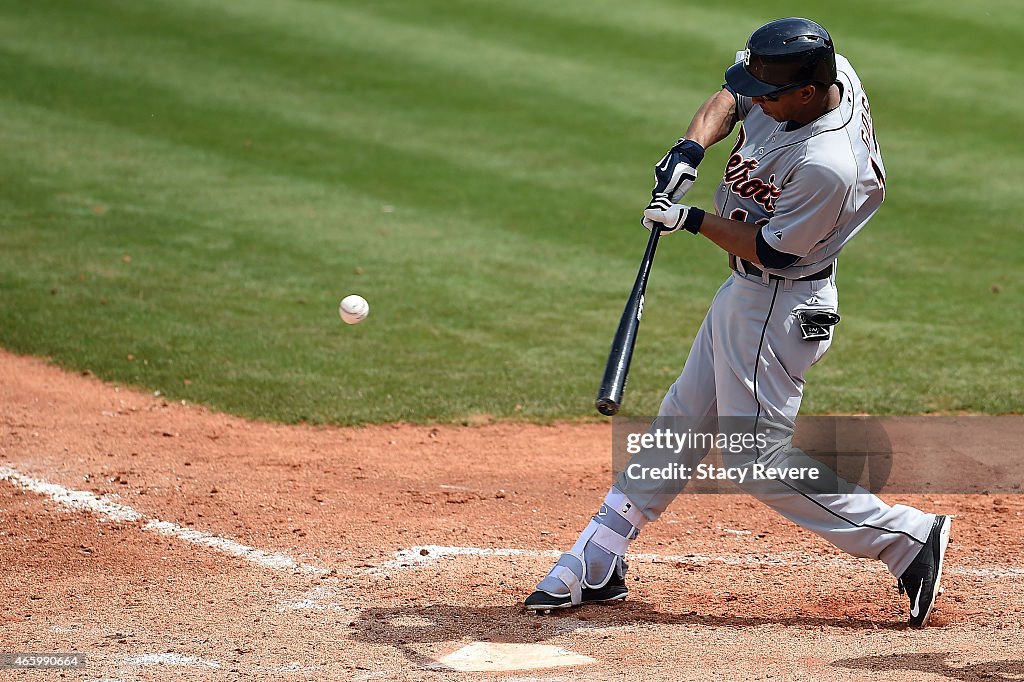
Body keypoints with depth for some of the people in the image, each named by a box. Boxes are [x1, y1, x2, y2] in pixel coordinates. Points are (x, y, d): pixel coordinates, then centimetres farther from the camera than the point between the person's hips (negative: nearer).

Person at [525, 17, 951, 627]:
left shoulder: (827, 166, -33)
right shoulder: (823, 72, -8)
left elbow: (771, 250, -22)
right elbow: (731, 99, 7)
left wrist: (691, 220, -15)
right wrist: (692, 149, -10)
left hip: (780, 306, -10)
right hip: (746, 292, 10)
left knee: (759, 455, -7)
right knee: (681, 422, 16)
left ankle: (910, 539, -2)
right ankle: (597, 566, 26)